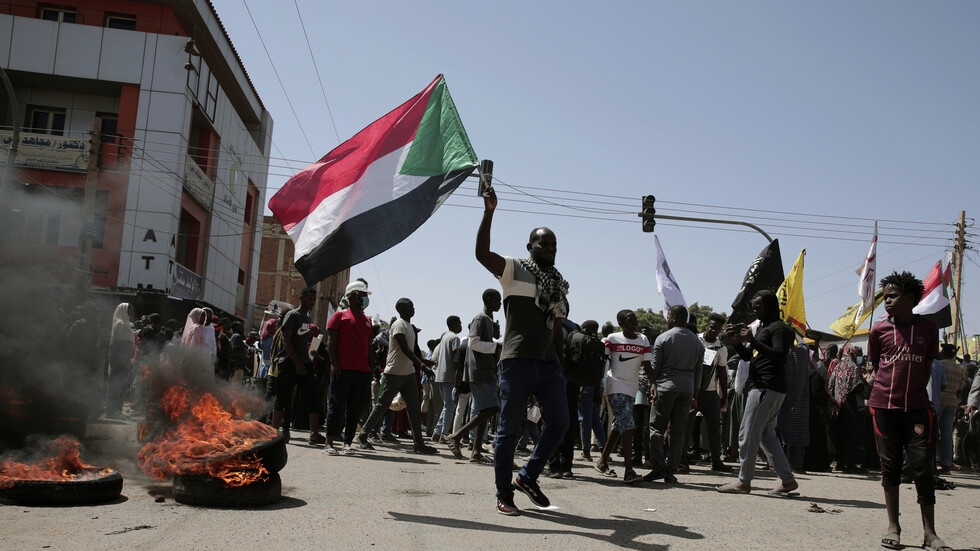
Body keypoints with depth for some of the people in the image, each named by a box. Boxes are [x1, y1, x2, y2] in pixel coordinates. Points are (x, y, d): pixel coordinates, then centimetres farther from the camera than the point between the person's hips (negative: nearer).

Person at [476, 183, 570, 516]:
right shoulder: (514, 271, 2)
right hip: (517, 362, -5)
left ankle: (528, 476, 18)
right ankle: (504, 494, 10)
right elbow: (482, 253, -16)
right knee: (509, 429, -1)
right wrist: (489, 212, -23)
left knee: (559, 422, -1)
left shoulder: (559, 285, 19)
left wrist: (560, 365, 17)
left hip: (548, 364, 6)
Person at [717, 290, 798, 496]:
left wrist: (753, 341, -26)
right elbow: (748, 356, 23)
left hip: (767, 388, -10)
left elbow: (780, 355, -22)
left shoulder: (779, 328, -7)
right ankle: (788, 480, 15)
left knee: (748, 434, -8)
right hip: (762, 387, 10)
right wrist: (737, 341, 5)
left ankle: (744, 481, -3)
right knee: (767, 435, 12)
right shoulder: (761, 327, 22)